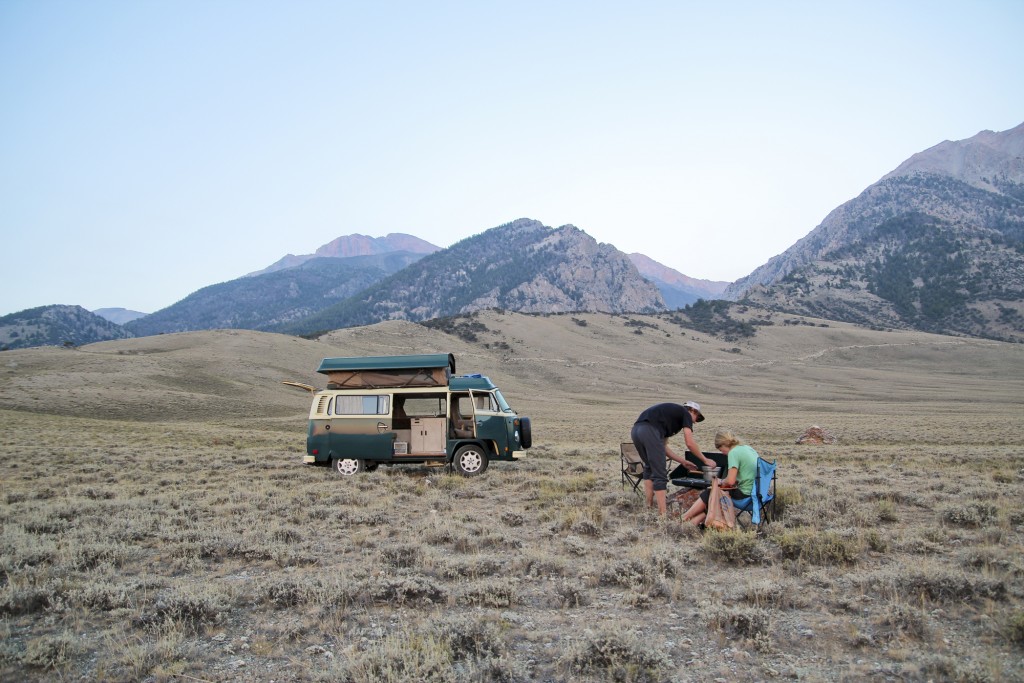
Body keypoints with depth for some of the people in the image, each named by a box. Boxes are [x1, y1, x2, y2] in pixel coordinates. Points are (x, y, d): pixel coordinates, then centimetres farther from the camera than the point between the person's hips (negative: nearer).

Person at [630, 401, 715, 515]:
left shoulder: (670, 413, 36)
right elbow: (690, 443, 6)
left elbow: (663, 447, 35)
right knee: (659, 474, -2)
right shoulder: (686, 414, 16)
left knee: (649, 467, 26)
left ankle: (649, 506, 27)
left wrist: (683, 461, 39)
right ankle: (663, 513, -1)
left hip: (636, 430, 8)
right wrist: (705, 460, 19)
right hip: (649, 431, -8)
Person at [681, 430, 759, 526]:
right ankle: (694, 521, 10)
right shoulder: (748, 448, 13)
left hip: (745, 494, -9)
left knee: (708, 494, 6)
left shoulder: (733, 452, -14)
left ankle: (684, 518, 15)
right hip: (754, 491, 9)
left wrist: (722, 483, 0)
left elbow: (730, 481, -20)